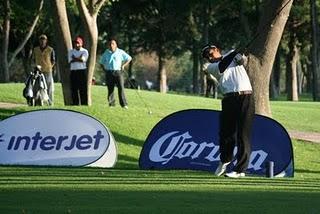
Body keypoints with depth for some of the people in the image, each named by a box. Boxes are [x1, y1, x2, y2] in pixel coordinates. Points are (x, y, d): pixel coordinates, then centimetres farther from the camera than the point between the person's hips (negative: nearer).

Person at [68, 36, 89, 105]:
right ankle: (75, 103, 5)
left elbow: (83, 60, -10)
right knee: (74, 89, 1)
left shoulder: (84, 51, 6)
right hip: (73, 71, 3)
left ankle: (84, 103, -5)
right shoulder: (71, 51, 14)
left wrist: (74, 59, -4)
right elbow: (70, 61, 0)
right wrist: (79, 59, -6)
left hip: (82, 71, -3)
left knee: (83, 89, -5)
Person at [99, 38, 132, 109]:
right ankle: (111, 103, 9)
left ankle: (124, 104, -12)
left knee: (121, 88, -11)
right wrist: (104, 69, 8)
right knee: (110, 89, 2)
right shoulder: (106, 53, 10)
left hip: (118, 72, -2)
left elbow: (129, 58, 12)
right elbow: (101, 62, 23)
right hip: (109, 73, 2)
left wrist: (123, 65, 3)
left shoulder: (120, 52, 3)